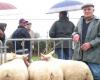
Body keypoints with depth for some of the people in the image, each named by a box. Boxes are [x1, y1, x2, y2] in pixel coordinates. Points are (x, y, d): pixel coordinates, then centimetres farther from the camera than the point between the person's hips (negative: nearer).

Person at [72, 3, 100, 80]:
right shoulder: (80, 20, 13)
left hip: (93, 55, -5)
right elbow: (75, 31, 21)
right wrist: (75, 34, -3)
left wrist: (90, 44, -18)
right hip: (79, 54, 5)